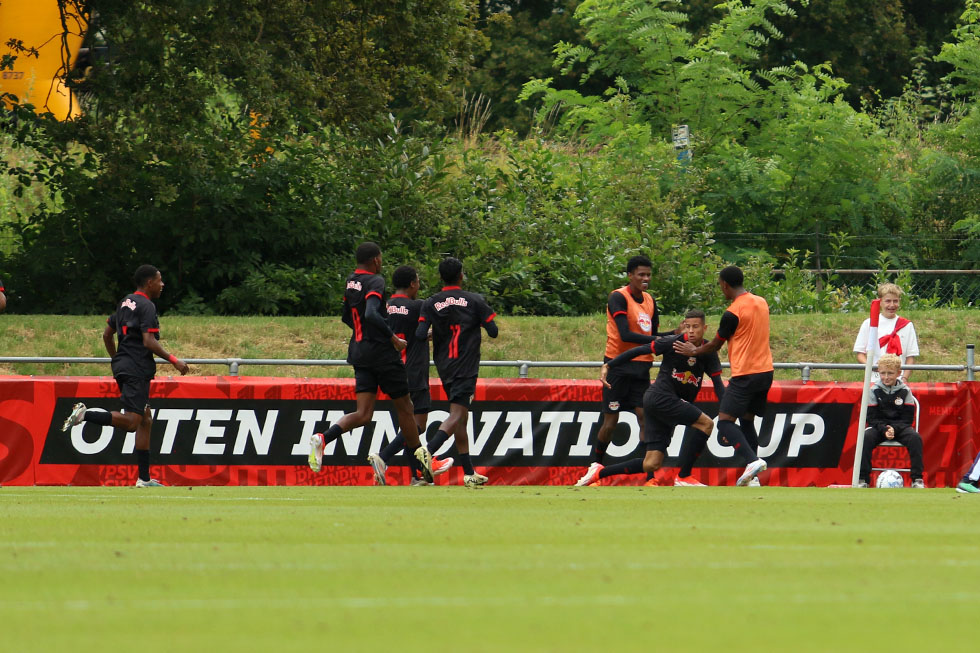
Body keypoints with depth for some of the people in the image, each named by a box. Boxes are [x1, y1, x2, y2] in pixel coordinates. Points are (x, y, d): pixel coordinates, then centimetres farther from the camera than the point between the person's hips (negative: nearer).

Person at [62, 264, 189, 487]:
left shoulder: (125, 303, 17)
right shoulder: (146, 306, -10)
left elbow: (107, 335, 22)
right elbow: (149, 342, -18)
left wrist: (116, 359, 34)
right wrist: (173, 360, -10)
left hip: (122, 366, 10)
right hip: (137, 370, -10)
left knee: (145, 420, 12)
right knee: (131, 422, -16)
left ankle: (144, 478, 11)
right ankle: (85, 414, -25)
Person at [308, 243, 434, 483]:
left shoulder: (351, 282, 11)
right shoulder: (375, 281, -14)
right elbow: (371, 314, -29)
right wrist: (394, 338, -23)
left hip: (359, 352, 7)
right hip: (382, 352, -7)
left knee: (363, 415, 0)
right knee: (404, 407, 9)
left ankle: (323, 438, -24)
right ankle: (420, 465, 19)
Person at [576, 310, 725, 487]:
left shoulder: (708, 351, 5)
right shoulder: (673, 343, -10)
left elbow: (717, 382, 6)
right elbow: (640, 351, -6)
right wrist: (608, 366, -8)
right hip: (660, 397, -7)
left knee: (651, 465, 1)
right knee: (706, 424, -20)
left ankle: (599, 472, 12)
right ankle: (684, 477, -13)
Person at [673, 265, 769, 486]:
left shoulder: (733, 313, -13)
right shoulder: (761, 303, 9)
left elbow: (715, 345, -1)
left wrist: (693, 351, 17)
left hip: (745, 374, -8)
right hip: (765, 371, 8)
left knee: (725, 422, -8)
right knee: (747, 421, 15)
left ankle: (752, 460, -27)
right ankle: (752, 476, 10)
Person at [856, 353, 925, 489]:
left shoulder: (905, 391, -2)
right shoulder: (875, 391, -2)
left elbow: (907, 418, -4)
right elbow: (872, 418, -5)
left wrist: (894, 429, -22)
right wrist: (885, 430, -23)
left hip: (899, 427, 0)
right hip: (879, 427, 0)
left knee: (915, 437, -29)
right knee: (866, 437, -31)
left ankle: (917, 479, -22)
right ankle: (862, 479, -25)